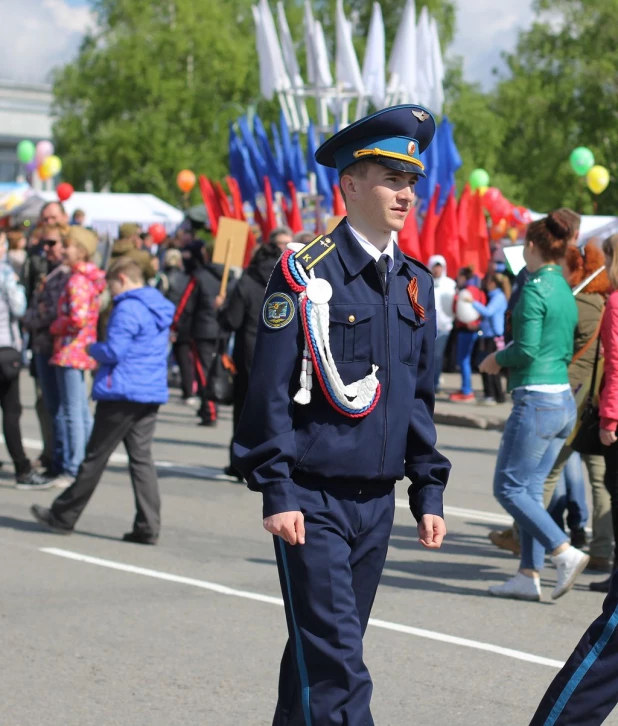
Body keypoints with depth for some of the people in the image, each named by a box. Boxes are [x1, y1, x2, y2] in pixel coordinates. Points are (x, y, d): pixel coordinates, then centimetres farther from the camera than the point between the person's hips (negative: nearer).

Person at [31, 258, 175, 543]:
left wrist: (92, 348, 1)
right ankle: (147, 527, 1)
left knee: (95, 457, 2)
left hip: (123, 393, -8)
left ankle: (63, 517, 13)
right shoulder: (159, 309, 14)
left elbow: (113, 351, -19)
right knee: (141, 458, 7)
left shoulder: (128, 309, -14)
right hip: (152, 393, 8)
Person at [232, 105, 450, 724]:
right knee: (335, 661, -9)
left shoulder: (415, 283, 10)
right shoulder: (305, 274, -9)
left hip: (377, 501, 6)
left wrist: (429, 493, 13)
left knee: (321, 652, 15)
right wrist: (277, 493, -14)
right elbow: (269, 390, -10)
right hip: (313, 502, -6)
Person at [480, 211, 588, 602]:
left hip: (536, 400, -9)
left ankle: (566, 552, -9)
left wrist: (498, 358, 0)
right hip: (565, 401, 9)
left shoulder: (535, 288, -13)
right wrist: (507, 360, 18)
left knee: (509, 487, -1)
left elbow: (526, 349, -19)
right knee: (531, 488, 12)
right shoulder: (566, 291, 13)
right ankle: (529, 575, 11)